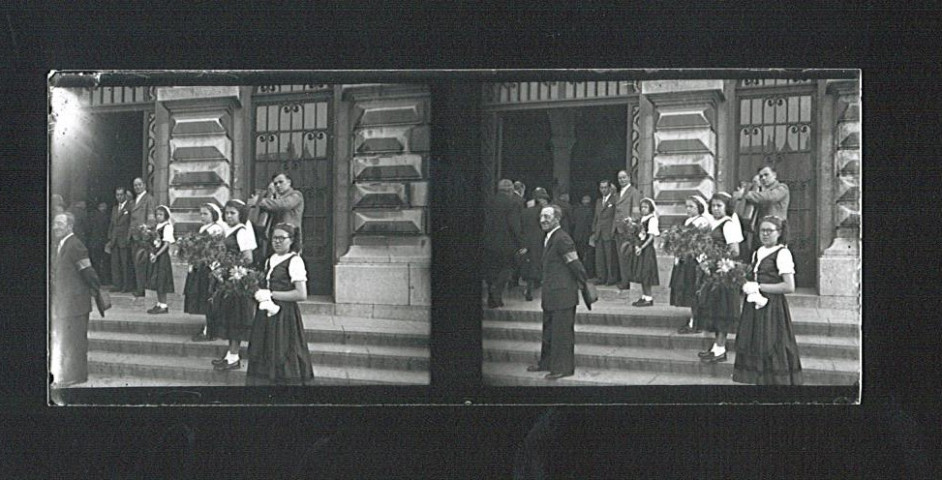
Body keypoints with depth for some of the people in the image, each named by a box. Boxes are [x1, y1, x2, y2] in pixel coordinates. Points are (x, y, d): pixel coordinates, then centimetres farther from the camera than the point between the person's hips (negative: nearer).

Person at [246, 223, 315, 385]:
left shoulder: (295, 261, -12)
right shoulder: (270, 260, 12)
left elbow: (301, 294, -19)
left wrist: (271, 294, -16)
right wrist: (260, 293, 1)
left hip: (285, 315, -8)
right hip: (267, 314, 8)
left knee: (283, 358, -3)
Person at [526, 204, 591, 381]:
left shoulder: (562, 239, -18)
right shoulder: (550, 238, 14)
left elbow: (575, 265, -17)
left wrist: (584, 286, -10)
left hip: (563, 295, -10)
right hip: (551, 296, 10)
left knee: (562, 331, -3)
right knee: (548, 330, 18)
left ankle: (563, 367, 4)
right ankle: (546, 363, 30)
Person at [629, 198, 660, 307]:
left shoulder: (652, 220, -13)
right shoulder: (643, 219, 13)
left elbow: (651, 236, -18)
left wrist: (642, 247, -21)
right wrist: (637, 246, 7)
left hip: (647, 249, -9)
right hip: (641, 248, 9)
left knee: (645, 275, -7)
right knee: (641, 275, 11)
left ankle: (648, 299, -2)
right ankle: (644, 297, 17)